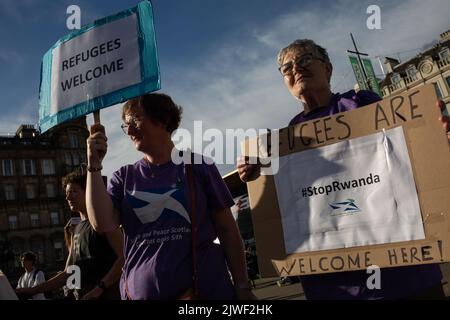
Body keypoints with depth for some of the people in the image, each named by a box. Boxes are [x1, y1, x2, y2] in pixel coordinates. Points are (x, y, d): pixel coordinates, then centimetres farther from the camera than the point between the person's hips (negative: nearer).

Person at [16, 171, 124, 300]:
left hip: (105, 294, -7)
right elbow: (68, 273, 20)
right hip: (81, 296, 7)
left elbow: (124, 257, -16)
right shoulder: (77, 230, 18)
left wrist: (100, 288, -21)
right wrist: (32, 290, 13)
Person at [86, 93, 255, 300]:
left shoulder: (198, 167, -2)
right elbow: (102, 223, -8)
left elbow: (227, 230, -2)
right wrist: (94, 165, -9)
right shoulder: (124, 177, 6)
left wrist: (242, 287, -3)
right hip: (141, 292, 2)